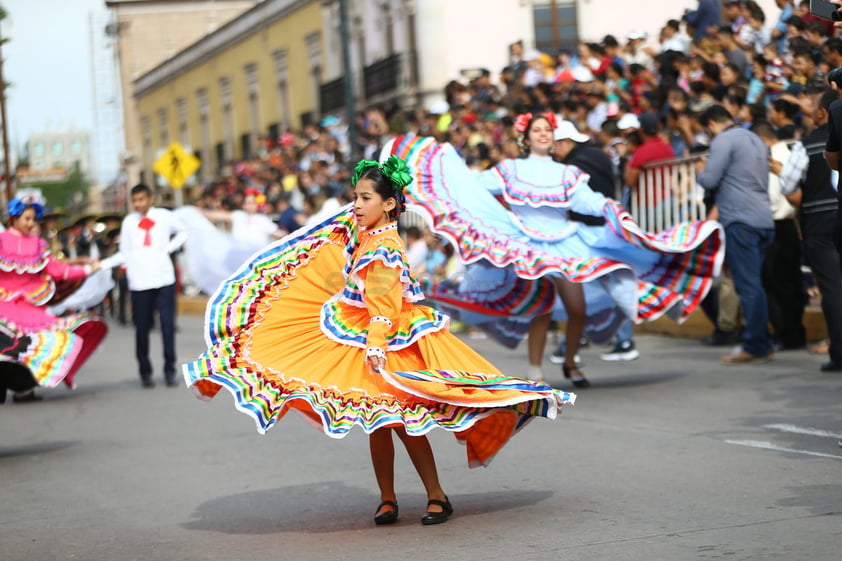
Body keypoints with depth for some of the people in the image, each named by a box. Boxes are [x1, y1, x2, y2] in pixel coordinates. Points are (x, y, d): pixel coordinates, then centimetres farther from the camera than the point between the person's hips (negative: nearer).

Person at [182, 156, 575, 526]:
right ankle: (387, 499, 17)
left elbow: (384, 305, -27)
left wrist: (376, 346, -33)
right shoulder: (361, 234, 3)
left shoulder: (385, 248, -21)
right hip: (357, 337, 8)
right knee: (376, 422, 10)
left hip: (384, 339, -8)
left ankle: (437, 497, 4)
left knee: (402, 419, -6)